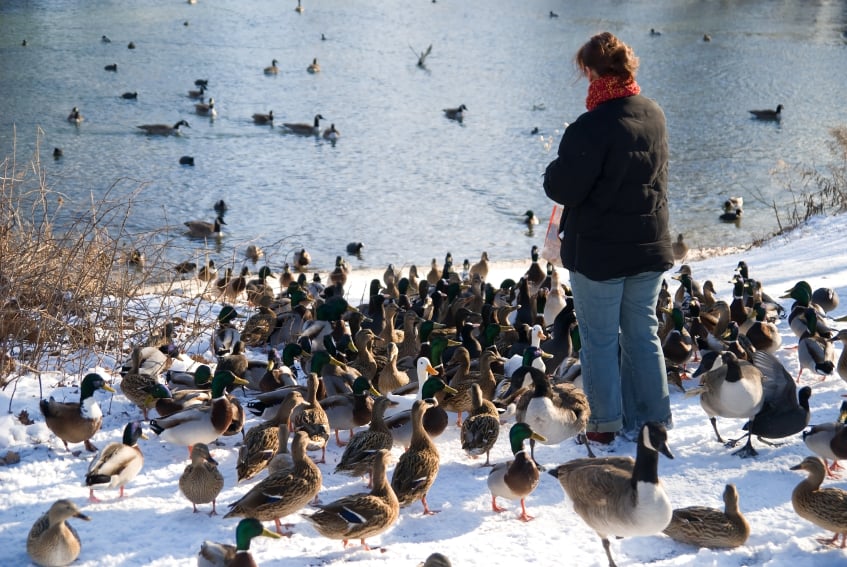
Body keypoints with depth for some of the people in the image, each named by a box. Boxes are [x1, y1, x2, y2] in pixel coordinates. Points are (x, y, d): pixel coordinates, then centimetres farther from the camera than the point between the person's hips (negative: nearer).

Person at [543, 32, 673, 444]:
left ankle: (607, 424, 11)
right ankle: (654, 419, 21)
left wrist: (555, 170, 3)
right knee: (643, 333, 15)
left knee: (600, 339, 5)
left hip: (599, 251, -7)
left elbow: (563, 188, -19)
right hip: (649, 246, 7)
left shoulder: (592, 127, -22)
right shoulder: (655, 116, 3)